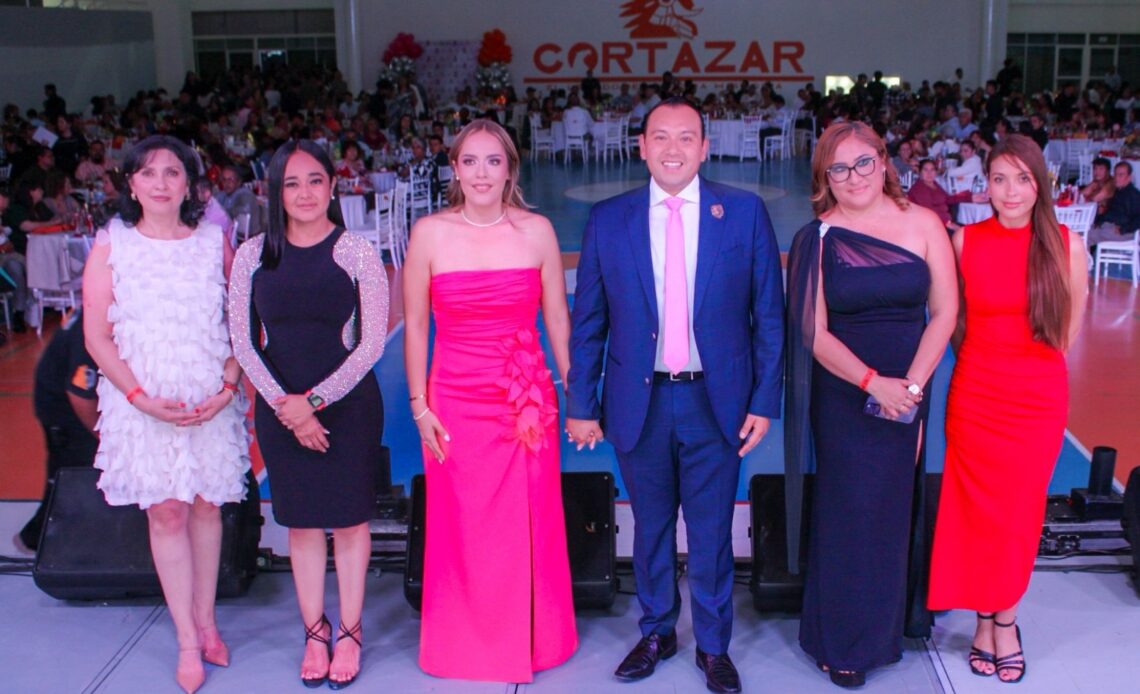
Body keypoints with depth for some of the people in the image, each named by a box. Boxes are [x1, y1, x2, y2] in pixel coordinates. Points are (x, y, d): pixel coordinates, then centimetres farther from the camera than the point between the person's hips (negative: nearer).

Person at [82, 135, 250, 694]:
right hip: (144, 403, -1)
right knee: (166, 513, 1)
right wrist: (141, 396, -12)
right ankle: (188, 642, 10)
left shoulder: (214, 242, 3)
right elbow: (96, 338, -2)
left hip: (211, 400, 1)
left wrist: (229, 386, -9)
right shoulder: (111, 245, 0)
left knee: (206, 506, 8)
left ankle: (205, 621, 22)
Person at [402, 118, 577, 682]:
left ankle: (531, 639, 32)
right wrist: (419, 405, -1)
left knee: (529, 526, 9)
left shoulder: (536, 231, -1)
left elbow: (557, 319, 5)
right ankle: (466, 645, 31)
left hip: (528, 401, 1)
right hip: (455, 402, 0)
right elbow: (414, 325, 2)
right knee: (461, 528, 9)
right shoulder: (430, 233, -3)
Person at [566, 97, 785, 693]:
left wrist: (764, 400, -4)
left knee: (712, 532, 9)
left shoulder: (745, 213, -2)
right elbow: (587, 323, 4)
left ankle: (713, 646, 28)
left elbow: (768, 315, 0)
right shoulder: (607, 220, 1)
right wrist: (580, 405, 2)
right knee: (650, 527, 15)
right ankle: (656, 632, 35)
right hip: (639, 400, 1)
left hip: (715, 400, -1)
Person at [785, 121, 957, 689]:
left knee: (895, 509, 12)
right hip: (843, 398, -2)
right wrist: (872, 382, -19)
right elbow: (815, 334, -8)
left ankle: (887, 625, 32)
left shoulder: (922, 224, -1)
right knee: (847, 514, 4)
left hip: (908, 392, 2)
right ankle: (844, 642, 21)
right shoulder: (818, 238, -5)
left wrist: (911, 385, -12)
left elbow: (944, 311, -3)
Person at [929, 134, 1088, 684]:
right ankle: (989, 620, 24)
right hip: (974, 396, 0)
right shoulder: (964, 241, -5)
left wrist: (1025, 360, 4)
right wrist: (984, 359, 4)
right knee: (977, 509, 7)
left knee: (1019, 512, 9)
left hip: (1039, 399, 0)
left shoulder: (1066, 245, -4)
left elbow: (1068, 328, 6)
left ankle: (1002, 618, 27)